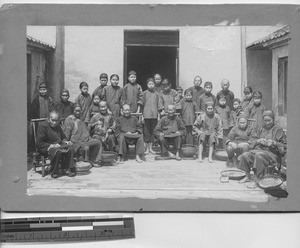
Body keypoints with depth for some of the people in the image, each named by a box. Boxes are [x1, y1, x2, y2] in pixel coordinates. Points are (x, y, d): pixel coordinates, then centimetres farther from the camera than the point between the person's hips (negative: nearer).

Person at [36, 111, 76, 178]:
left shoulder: (57, 126, 14)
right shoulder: (42, 126, -10)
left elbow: (63, 137, 25)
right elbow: (39, 143, -15)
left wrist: (66, 142, 1)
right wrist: (51, 146, -24)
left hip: (58, 145, 7)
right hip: (46, 147, -7)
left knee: (70, 149, -19)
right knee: (57, 152, -37)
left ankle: (67, 169, -9)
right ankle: (54, 172, -18)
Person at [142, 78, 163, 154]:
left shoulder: (156, 94, 9)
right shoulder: (145, 93, 3)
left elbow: (159, 104, 11)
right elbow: (141, 103, 2)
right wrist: (141, 115, -3)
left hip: (154, 115, 2)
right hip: (146, 115, -2)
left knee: (153, 131, 5)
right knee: (147, 131, 0)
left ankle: (151, 148, 13)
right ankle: (147, 148, 7)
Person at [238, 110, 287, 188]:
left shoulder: (278, 130, 2)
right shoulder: (261, 130, 19)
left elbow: (284, 146, -1)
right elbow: (254, 142, 20)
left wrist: (274, 143, -18)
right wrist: (258, 141, -3)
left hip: (272, 153, -6)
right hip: (259, 149, 6)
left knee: (259, 155, -37)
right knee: (245, 155, -20)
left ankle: (255, 180, -34)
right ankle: (248, 177, -3)